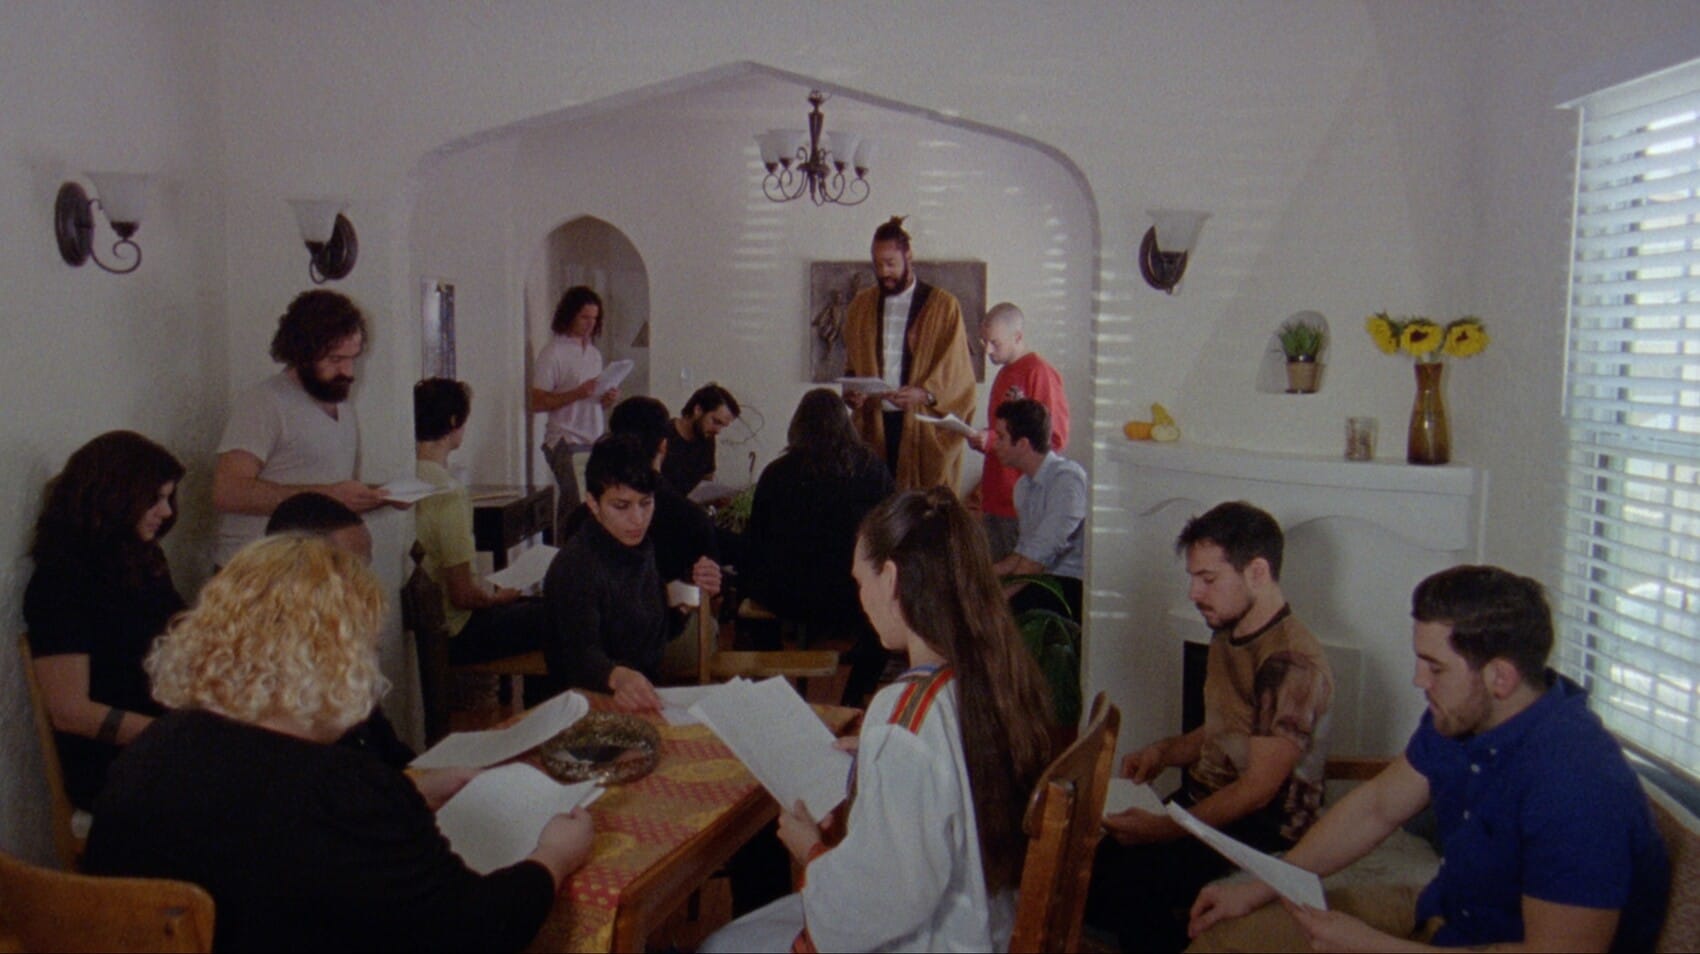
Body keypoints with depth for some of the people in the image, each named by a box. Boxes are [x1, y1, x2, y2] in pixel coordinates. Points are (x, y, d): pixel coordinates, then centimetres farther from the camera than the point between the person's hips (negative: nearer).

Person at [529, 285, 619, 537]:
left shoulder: (594, 353, 19)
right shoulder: (552, 353, -5)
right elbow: (536, 403, -11)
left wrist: (608, 399, 3)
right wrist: (577, 393, -18)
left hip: (594, 442, 7)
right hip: (566, 443, -7)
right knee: (576, 507, -14)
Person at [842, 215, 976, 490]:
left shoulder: (943, 306, 1)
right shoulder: (861, 305, 13)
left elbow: (956, 373, -3)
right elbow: (851, 365, 19)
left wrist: (924, 393, -19)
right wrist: (852, 392, -2)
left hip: (924, 428, -3)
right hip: (875, 424, 3)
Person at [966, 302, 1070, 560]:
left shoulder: (1040, 372, -9)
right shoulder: (1004, 374, 19)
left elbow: (1055, 439, -15)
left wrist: (993, 440, -18)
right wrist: (981, 438, 7)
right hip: (995, 500, 8)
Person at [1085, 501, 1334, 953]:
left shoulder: (1292, 662, -20)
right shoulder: (1228, 637, 10)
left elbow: (1258, 789, -21)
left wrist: (1164, 829, -22)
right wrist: (1164, 751, 4)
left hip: (1259, 828, -9)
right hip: (1203, 799, 9)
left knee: (1112, 886, -25)